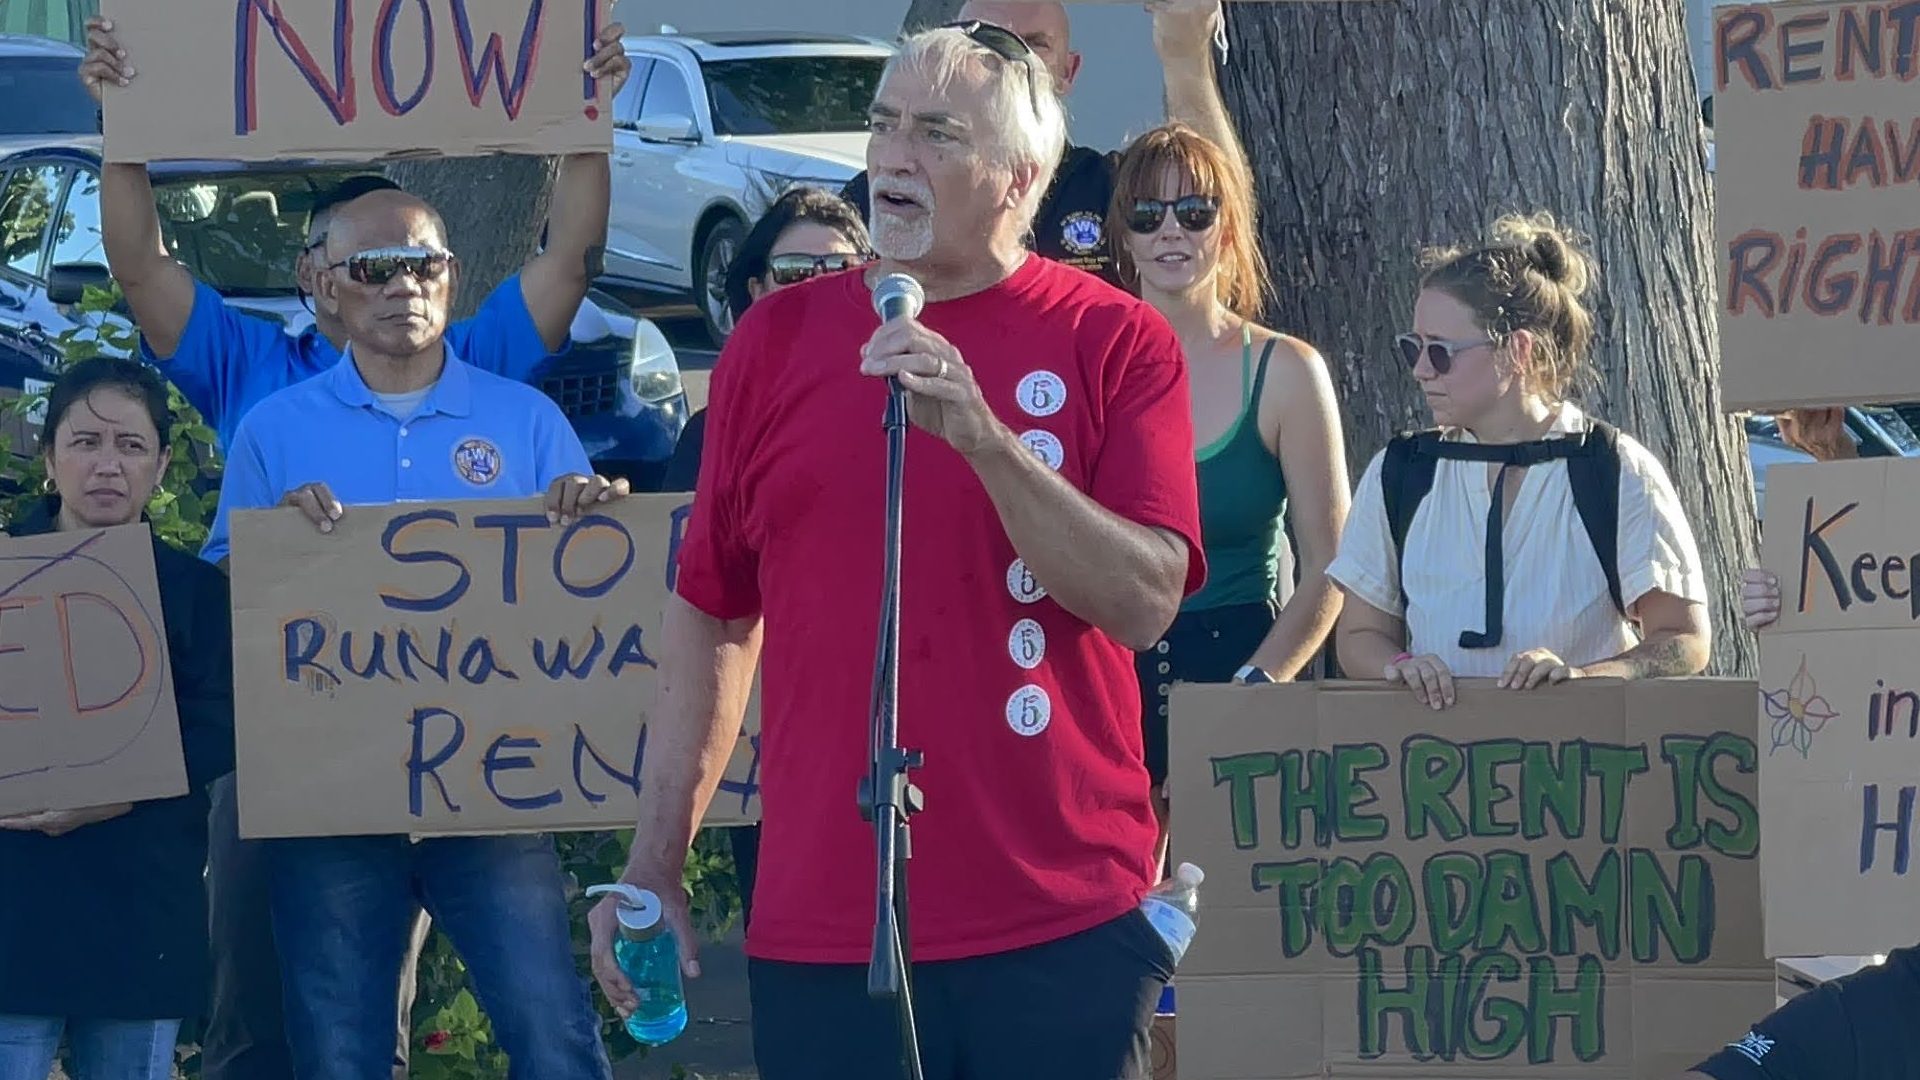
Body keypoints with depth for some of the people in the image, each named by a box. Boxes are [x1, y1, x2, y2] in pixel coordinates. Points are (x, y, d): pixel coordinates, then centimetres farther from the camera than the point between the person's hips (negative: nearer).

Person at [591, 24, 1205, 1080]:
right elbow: (711, 616, 12)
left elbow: (1144, 600, -10)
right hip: (822, 939, 2)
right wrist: (654, 866, 7)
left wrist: (984, 435, -21)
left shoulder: (1117, 343, 1)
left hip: (1064, 932, -2)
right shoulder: (777, 339, 8)